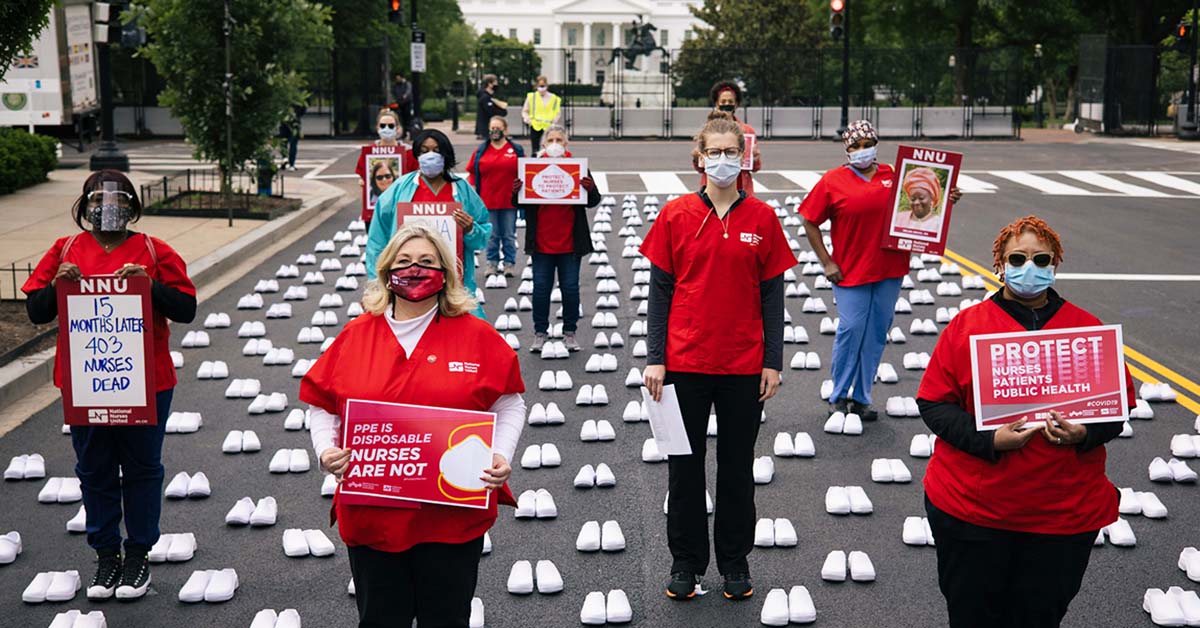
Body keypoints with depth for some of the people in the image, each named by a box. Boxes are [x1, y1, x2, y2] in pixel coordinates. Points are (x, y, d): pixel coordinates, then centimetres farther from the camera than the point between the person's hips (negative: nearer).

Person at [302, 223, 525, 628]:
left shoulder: (476, 335, -1)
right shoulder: (356, 335, 3)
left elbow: (508, 404, 4)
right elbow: (322, 406, 10)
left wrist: (501, 454, -11)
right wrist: (325, 449, -8)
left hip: (453, 518, -1)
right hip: (371, 515, 1)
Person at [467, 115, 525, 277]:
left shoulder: (517, 151, 3)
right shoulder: (480, 151, 5)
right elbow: (473, 173, 7)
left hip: (509, 201, -1)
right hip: (487, 201, 1)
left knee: (509, 235, 5)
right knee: (492, 235, 7)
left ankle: (509, 263, 13)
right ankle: (492, 263, 15)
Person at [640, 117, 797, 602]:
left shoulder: (762, 218, 0)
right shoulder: (676, 215, -1)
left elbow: (772, 294, 3)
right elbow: (660, 289, 0)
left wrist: (772, 362, -1)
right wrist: (655, 358, -4)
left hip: (744, 366, 0)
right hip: (685, 362, 0)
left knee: (738, 466, 11)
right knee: (685, 463, 9)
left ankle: (735, 561, 27)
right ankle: (686, 561, 24)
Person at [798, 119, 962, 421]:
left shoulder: (893, 175, 8)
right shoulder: (833, 181, -1)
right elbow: (810, 222, 1)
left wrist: (946, 199, 1)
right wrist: (827, 262, -4)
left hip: (889, 271, 3)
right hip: (851, 271, -3)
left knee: (877, 334, 7)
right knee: (850, 330, -6)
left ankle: (861, 398, 18)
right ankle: (838, 396, 11)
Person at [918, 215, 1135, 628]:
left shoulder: (1089, 330, 3)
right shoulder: (966, 326, -2)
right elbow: (933, 404, -3)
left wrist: (1084, 434, -14)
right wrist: (988, 440, -18)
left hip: (1064, 517, 1)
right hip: (970, 511, -1)